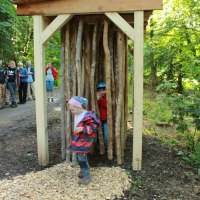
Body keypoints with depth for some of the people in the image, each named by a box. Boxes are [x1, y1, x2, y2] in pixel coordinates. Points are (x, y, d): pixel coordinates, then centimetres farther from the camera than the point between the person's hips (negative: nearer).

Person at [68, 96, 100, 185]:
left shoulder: (87, 116, -21)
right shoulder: (76, 115, 5)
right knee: (79, 156, 16)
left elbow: (93, 127, -22)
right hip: (78, 138, 8)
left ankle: (87, 176, 2)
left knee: (82, 157, -9)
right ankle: (83, 171, 37)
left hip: (85, 139, -8)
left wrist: (82, 129, -32)